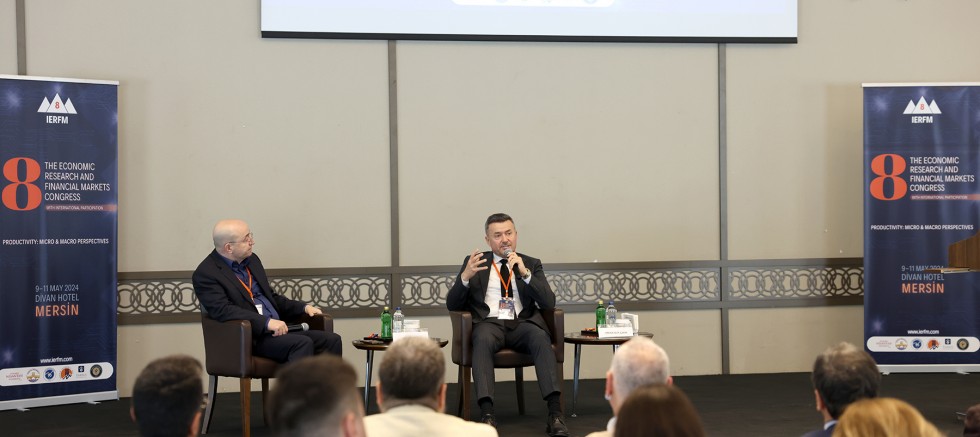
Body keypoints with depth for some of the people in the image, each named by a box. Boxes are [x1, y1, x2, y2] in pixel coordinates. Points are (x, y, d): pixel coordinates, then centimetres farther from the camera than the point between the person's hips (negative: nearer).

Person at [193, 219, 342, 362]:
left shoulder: (251, 260, 16)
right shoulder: (205, 274, -8)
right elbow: (223, 311, -20)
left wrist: (304, 307, 12)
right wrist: (267, 322, -27)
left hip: (278, 329, 8)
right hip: (249, 338, -8)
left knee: (332, 340, -12)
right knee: (302, 343, -31)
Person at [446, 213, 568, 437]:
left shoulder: (532, 264, 17)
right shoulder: (474, 262, 15)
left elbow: (548, 303, 2)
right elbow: (452, 305, 8)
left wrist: (525, 273, -11)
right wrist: (465, 276, -12)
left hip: (522, 324, 1)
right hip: (489, 323, -1)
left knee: (541, 338, -34)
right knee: (483, 338, -37)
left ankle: (555, 412, -39)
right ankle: (487, 413, -45)